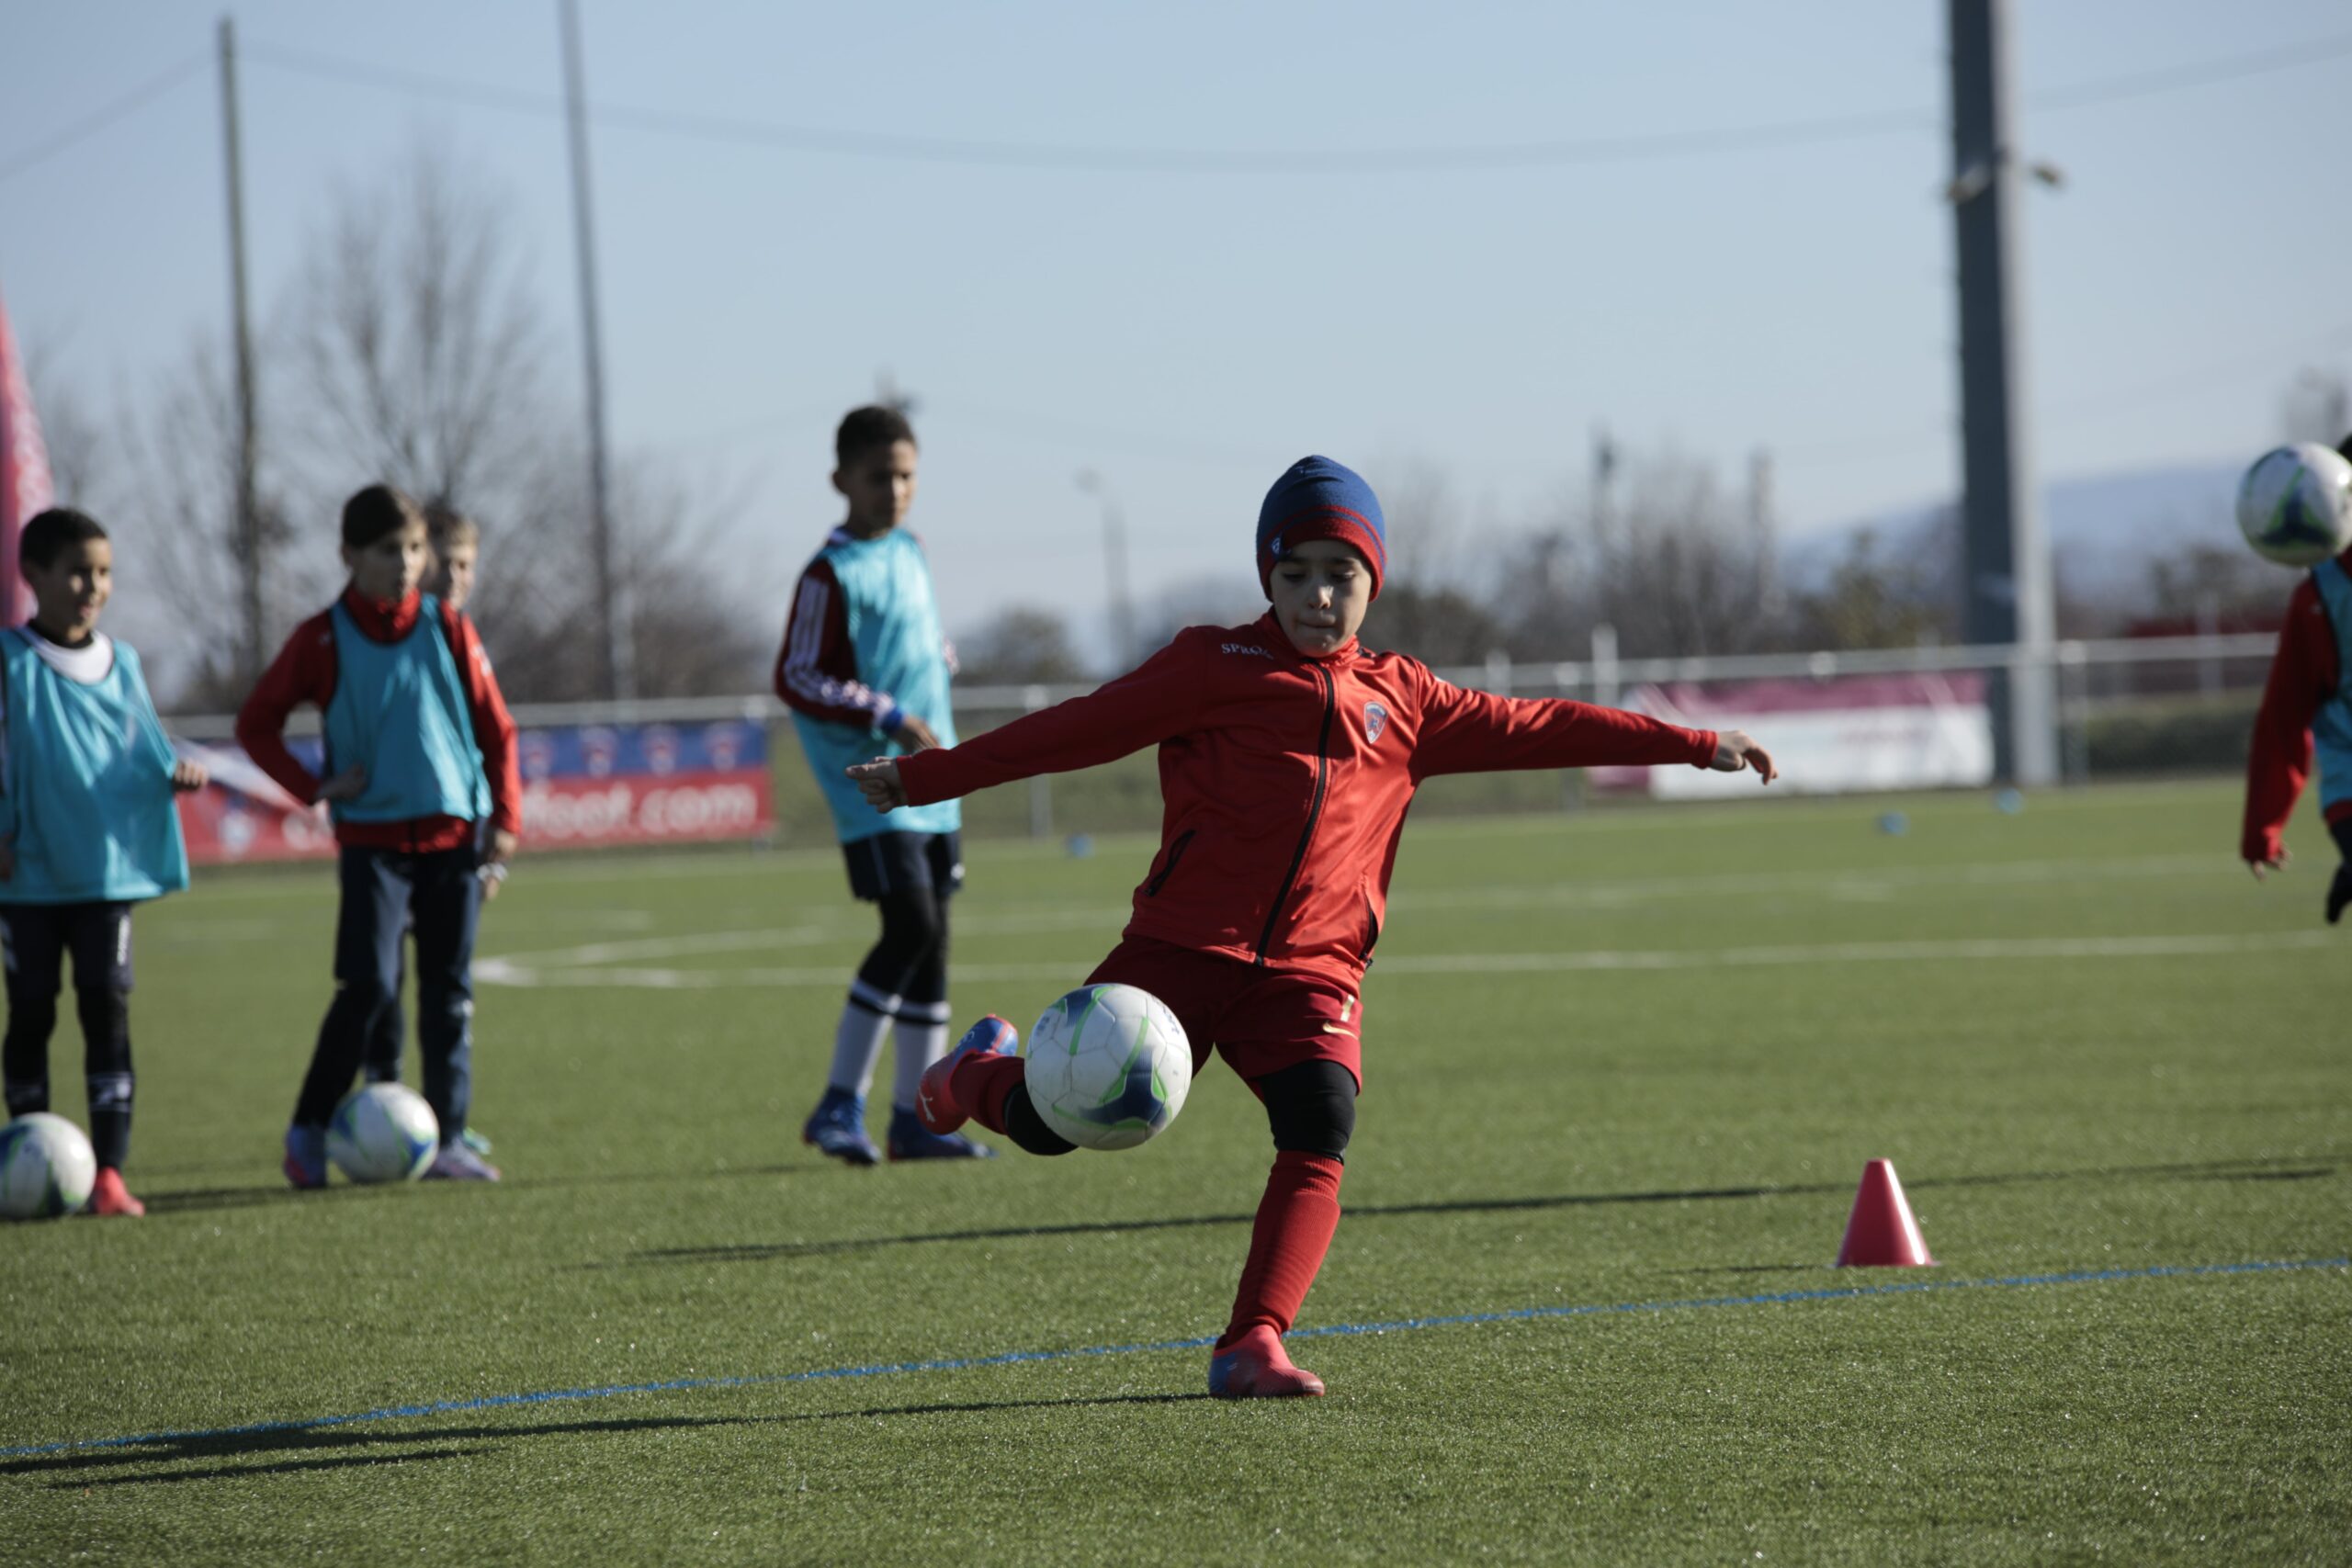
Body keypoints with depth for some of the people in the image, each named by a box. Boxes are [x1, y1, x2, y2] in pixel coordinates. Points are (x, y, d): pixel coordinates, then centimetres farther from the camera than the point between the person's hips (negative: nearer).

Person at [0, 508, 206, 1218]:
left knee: (108, 1008, -5)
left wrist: (174, 774, -5)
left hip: (108, 867, 2)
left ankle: (108, 1171, -6)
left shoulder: (121, 663, 8)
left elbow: (143, 747, 15)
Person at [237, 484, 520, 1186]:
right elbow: (256, 723, 6)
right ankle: (308, 1129, -2)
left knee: (449, 994, 5)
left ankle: (447, 1141, 11)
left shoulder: (448, 630, 3)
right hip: (372, 837, -3)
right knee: (369, 985, -14)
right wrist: (313, 787, -5)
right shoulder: (322, 641, -2)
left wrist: (504, 824, 1)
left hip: (454, 835, 3)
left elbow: (496, 730, 7)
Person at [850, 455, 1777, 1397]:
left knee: (1320, 1135, -23)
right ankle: (981, 1073, 28)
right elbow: (1088, 727, 4)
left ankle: (1251, 1349, -22)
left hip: (1310, 974, 3)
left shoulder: (1400, 701, 18)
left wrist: (1692, 746, 20)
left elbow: (1529, 728, 21)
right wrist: (927, 780, 2)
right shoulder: (1216, 667, 6)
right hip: (1180, 951, -3)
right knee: (1053, 1121, -9)